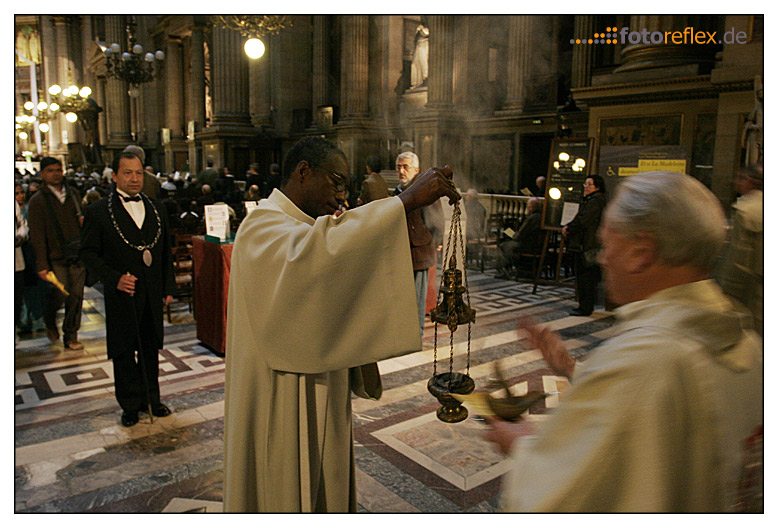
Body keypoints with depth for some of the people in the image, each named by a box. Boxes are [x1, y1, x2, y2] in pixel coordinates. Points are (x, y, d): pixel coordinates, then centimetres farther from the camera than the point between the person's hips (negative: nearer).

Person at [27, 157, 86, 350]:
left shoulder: (73, 195, 13)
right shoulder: (38, 200, -1)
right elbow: (37, 236, -5)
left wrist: (85, 221, 0)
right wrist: (42, 266, -11)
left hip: (77, 255, 4)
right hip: (55, 257, -4)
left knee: (76, 296, 2)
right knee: (60, 292, -12)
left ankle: (71, 336, 15)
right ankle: (50, 321, 21)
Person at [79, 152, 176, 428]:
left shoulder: (156, 207, 8)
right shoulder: (98, 211, -4)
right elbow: (88, 252, -3)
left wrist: (168, 286, 7)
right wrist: (114, 278, -16)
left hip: (153, 294, 3)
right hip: (122, 295, -3)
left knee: (151, 348, 14)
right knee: (124, 352, 8)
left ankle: (151, 398, 29)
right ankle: (130, 404, 24)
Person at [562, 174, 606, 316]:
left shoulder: (595, 202, -13)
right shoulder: (589, 201, 21)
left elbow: (582, 221, -19)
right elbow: (579, 218, 21)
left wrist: (568, 229, -6)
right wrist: (568, 227, 3)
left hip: (589, 245, -11)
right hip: (584, 244, 11)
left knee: (586, 276, -7)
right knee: (582, 276, 14)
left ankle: (585, 308, -2)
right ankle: (585, 306, 22)